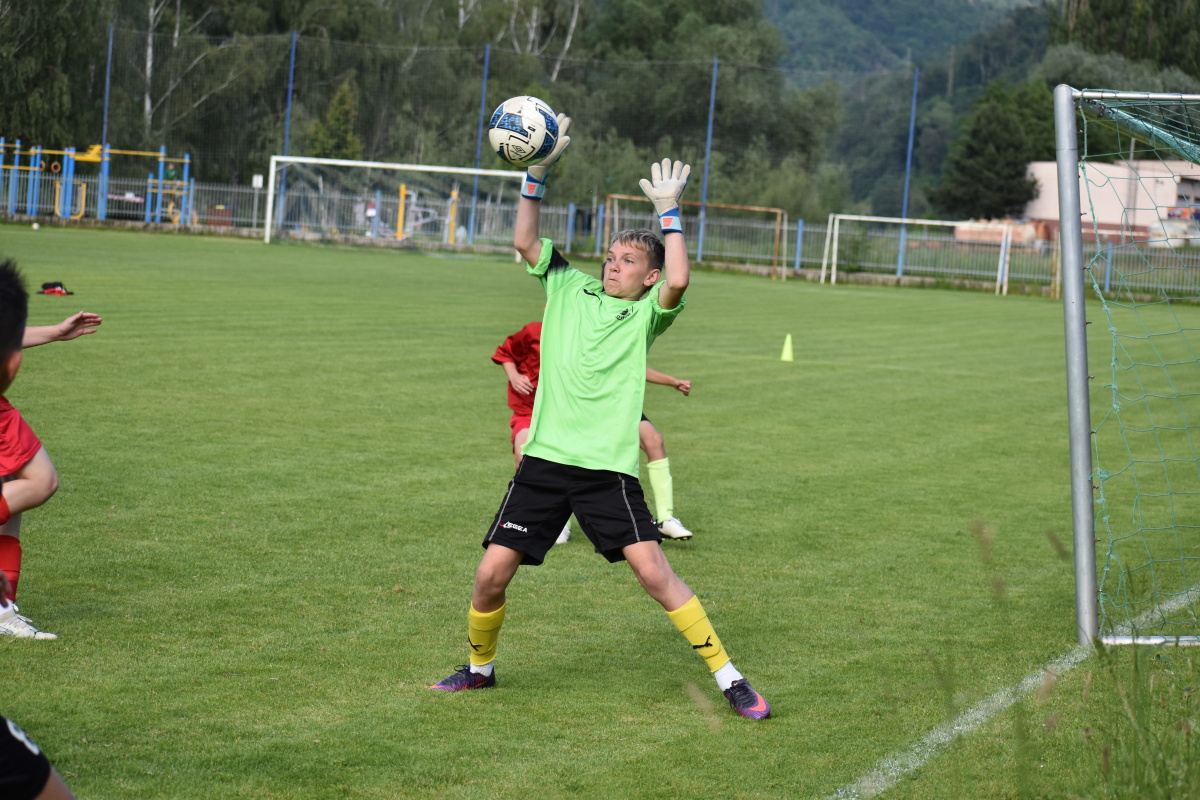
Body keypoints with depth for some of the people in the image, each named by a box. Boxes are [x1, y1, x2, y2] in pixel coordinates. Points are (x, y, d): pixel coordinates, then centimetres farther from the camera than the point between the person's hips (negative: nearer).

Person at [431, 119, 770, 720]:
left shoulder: (647, 314, 4)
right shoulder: (569, 288, 14)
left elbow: (677, 281, -16)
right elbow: (525, 241, 7)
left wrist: (668, 212, -9)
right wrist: (537, 171, -1)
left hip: (608, 467, -3)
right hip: (544, 460, 3)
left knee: (653, 571, -12)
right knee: (492, 572, 0)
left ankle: (728, 677, -2)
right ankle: (480, 666, 26)